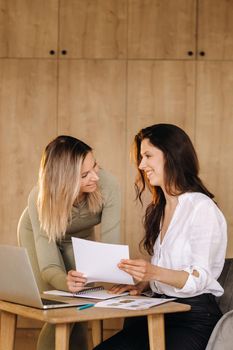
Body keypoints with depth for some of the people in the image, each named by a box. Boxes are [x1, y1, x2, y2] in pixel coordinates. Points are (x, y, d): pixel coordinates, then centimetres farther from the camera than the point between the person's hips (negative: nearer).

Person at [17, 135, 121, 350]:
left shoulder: (107, 186, -35)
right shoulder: (40, 198, -38)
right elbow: (48, 266, -40)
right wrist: (65, 281, -62)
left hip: (81, 238, 2)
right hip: (36, 235, -2)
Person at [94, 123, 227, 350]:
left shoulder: (202, 208, -8)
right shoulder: (159, 209, 19)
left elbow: (200, 279, -14)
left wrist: (154, 272, -30)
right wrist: (140, 284, 3)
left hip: (194, 317, -7)